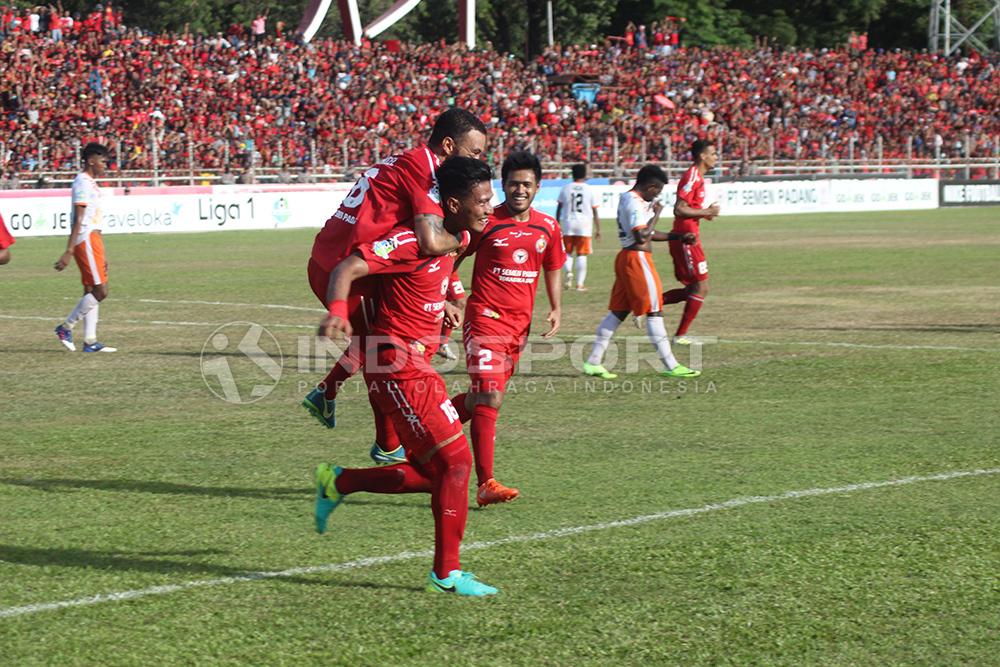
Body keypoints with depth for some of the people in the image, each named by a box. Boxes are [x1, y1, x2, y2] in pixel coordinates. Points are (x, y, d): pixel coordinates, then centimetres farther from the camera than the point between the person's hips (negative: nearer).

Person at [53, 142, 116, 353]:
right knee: (100, 290, -10)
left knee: (91, 291, 8)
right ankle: (66, 328, -3)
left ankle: (90, 341, 9)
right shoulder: (83, 183, -12)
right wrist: (69, 251, -23)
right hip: (86, 239, -10)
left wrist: (101, 255, 23)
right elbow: (78, 220, -19)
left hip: (93, 239, 10)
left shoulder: (91, 183, 18)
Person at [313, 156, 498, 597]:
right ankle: (447, 573, -2)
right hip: (399, 366, -10)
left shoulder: (456, 240, 10)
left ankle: (338, 482, 25)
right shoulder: (413, 241, -17)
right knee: (456, 460, -11)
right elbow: (348, 268, -25)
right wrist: (337, 310, -41)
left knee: (434, 475, 10)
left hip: (418, 365, 10)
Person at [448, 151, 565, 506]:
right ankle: (486, 485, -17)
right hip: (485, 318, -6)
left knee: (482, 398, 14)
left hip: (520, 324, 6)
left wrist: (556, 309, 9)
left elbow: (552, 270, 21)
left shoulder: (548, 227, 7)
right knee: (489, 400, -15)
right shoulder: (485, 222, -8)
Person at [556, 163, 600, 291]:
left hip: (568, 224, 1)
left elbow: (559, 208, 6)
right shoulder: (589, 189, 2)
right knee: (581, 255, 3)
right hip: (584, 225, -1)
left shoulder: (565, 188, 4)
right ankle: (580, 283, 1)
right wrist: (598, 229, 8)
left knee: (567, 252, 11)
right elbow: (595, 212, 3)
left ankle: (568, 272, -16)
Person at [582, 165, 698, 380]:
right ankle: (671, 366, -1)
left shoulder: (628, 199, 16)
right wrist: (656, 214, -13)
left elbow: (648, 233, 24)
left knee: (618, 311, 10)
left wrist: (678, 237, 17)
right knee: (654, 311, -5)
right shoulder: (635, 203, -16)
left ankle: (593, 362, 9)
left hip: (626, 258, 10)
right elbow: (641, 236, -25)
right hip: (637, 258, -10)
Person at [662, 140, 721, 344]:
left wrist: (705, 213, 10)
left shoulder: (697, 177, 16)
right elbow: (679, 210, -22)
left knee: (693, 288, 13)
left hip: (684, 238, 10)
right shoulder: (692, 177, -16)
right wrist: (706, 212, -17)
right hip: (687, 239, -10)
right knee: (701, 288, -5)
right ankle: (681, 335, 0)